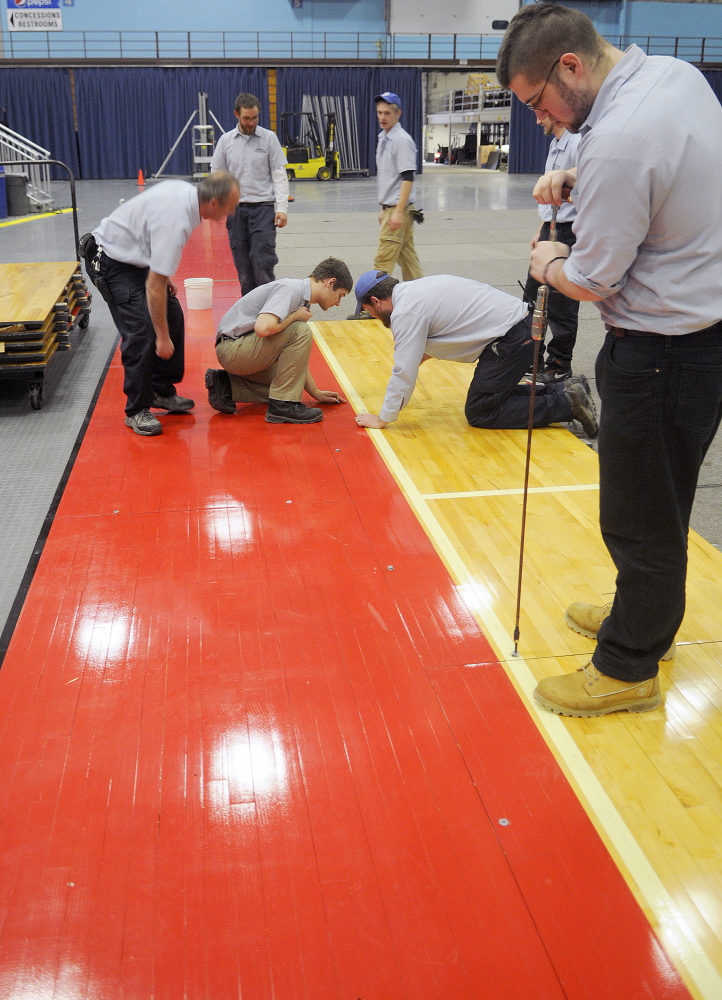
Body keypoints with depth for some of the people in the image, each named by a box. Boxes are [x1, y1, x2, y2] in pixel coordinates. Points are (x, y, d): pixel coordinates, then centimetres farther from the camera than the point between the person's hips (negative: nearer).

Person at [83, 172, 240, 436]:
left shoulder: (185, 191, -5)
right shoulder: (175, 221, -33)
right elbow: (154, 285, -31)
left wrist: (163, 273, 13)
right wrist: (163, 338, -26)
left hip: (134, 254, 10)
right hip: (111, 262, -10)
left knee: (172, 317, 8)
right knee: (141, 330, -17)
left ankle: (162, 392, 19)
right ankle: (136, 411, -6)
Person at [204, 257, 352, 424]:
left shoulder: (302, 297, 14)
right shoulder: (291, 289, -16)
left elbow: (297, 357, 19)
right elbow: (263, 328, -32)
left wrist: (315, 393, 17)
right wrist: (296, 316, -14)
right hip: (233, 349, -10)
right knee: (301, 331, -20)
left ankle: (226, 387, 12)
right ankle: (283, 405, -16)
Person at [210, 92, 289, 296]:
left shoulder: (269, 138, 2)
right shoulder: (226, 140, 8)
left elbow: (279, 174, 0)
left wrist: (282, 208, -9)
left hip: (263, 206, -3)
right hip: (235, 208, 3)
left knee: (262, 261, -12)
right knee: (242, 265, 4)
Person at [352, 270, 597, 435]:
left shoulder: (406, 311, -13)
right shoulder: (415, 288, 15)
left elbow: (404, 373, -13)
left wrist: (382, 419, -5)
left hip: (512, 338, -10)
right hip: (522, 322, 10)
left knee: (479, 414, -2)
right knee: (494, 393, 22)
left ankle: (567, 404, -6)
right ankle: (565, 390, 14)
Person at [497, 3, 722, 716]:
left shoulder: (618, 141, -27)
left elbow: (592, 282, -20)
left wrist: (548, 264, 1)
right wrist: (579, 181, 8)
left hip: (661, 353, -10)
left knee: (641, 517, 5)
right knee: (659, 504, 23)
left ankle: (629, 668, 22)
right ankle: (643, 616, 43)